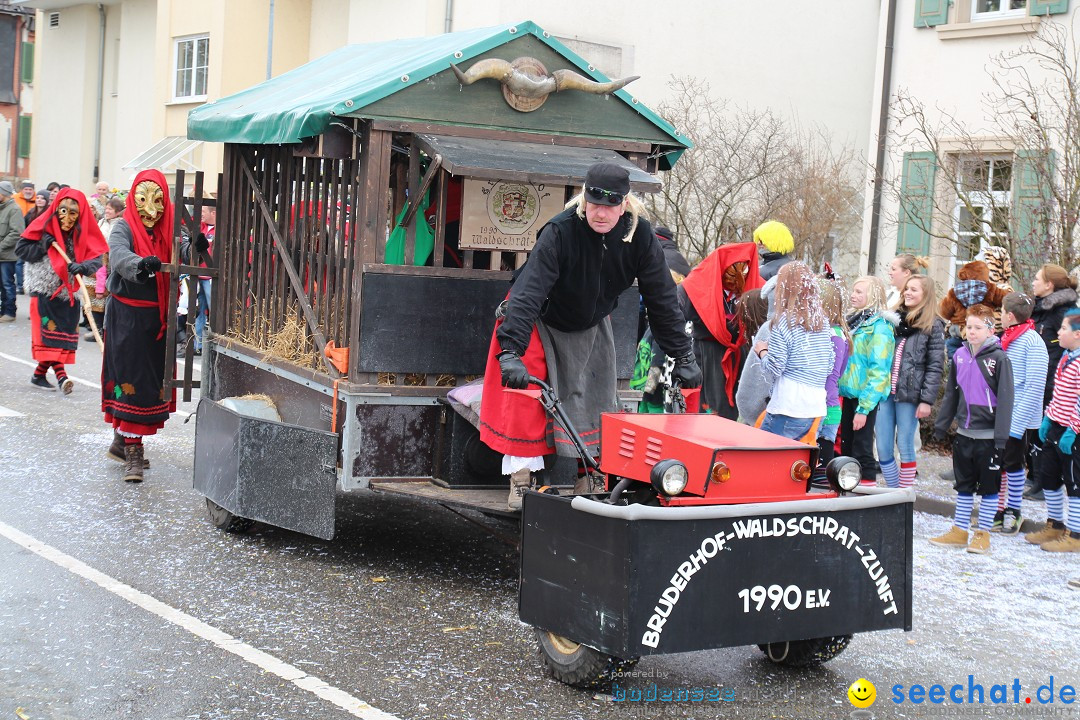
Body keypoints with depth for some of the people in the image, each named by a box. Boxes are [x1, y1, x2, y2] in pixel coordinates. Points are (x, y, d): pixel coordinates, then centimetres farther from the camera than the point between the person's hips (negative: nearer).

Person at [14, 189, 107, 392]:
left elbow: (97, 257, -11)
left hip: (69, 294, 3)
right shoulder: (44, 227, -6)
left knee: (63, 336, 4)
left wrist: (82, 266, -31)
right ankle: (61, 375, -15)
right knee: (49, 333, -9)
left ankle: (39, 374, 17)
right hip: (44, 291, -3)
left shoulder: (83, 233, -3)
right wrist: (44, 245, -19)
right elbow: (21, 250, -4)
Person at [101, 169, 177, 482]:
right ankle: (132, 448, -3)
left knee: (152, 379, 10)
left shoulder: (167, 230, 7)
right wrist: (141, 264, -50)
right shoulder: (124, 227, -9)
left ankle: (122, 440, 26)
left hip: (157, 316, 6)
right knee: (131, 378, -6)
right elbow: (119, 255, -29)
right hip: (128, 317, -5)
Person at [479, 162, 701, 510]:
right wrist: (511, 351, -54)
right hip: (542, 322, -4)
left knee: (595, 403, 3)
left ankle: (589, 478, 15)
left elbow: (662, 298, -14)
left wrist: (683, 356, -13)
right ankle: (521, 480, -2)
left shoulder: (639, 234, -23)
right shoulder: (560, 231, -35)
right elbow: (528, 291, -43)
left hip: (591, 326, 4)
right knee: (525, 400, -12)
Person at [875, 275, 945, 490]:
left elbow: (935, 367, -6)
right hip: (884, 391, 5)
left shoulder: (933, 326, -1)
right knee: (883, 449, 4)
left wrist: (927, 400, -12)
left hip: (909, 394, -5)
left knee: (905, 447, 0)